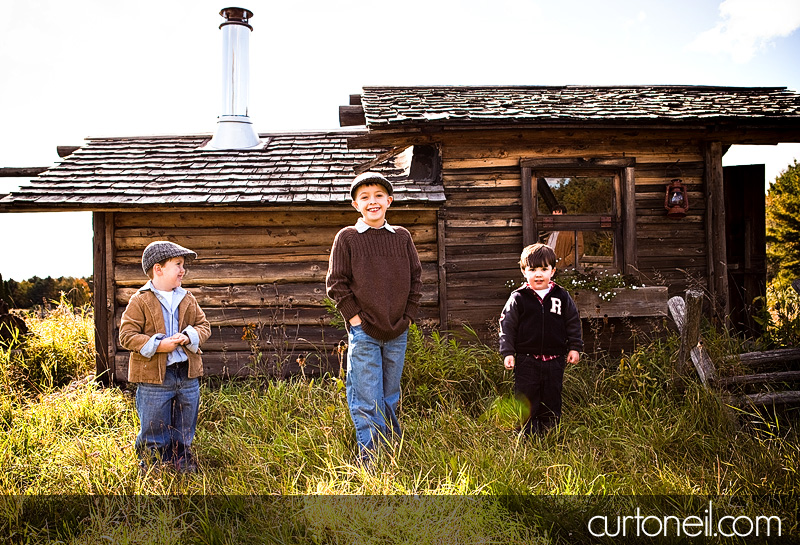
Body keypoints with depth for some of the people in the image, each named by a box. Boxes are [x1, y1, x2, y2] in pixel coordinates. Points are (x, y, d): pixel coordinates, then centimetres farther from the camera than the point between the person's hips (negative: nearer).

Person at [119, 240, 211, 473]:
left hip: (188, 375, 5)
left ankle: (183, 462, 34)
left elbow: (204, 325, 12)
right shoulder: (140, 301, -6)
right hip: (154, 377, -4)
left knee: (184, 431, 16)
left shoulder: (188, 299, 9)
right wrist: (157, 345, -20)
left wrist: (189, 336, -9)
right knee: (153, 431, 6)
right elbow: (127, 336, -9)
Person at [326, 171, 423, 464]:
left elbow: (416, 277, 12)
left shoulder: (402, 237, 7)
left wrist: (408, 315, 5)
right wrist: (354, 316, -7)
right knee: (367, 401, -2)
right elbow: (336, 283, -1)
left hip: (397, 333, 3)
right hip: (363, 333, -3)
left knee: (390, 398, 14)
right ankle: (369, 458, 8)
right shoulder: (347, 237, -2)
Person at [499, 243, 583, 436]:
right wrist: (507, 353, -7)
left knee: (552, 398, 11)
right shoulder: (518, 299, -4)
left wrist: (574, 347, 6)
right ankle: (526, 434, 14)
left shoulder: (562, 297, 2)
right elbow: (507, 326, -2)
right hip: (526, 360, -2)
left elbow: (573, 323, 11)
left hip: (554, 360, 2)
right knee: (526, 398, 2)